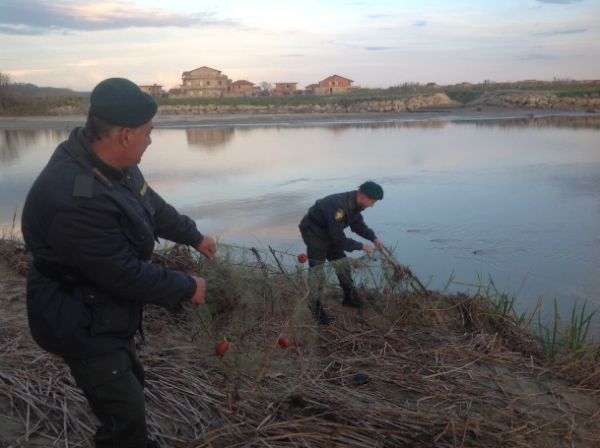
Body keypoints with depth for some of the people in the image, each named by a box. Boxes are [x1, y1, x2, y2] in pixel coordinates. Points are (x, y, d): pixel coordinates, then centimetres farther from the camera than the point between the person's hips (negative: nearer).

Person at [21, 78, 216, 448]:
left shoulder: (110, 161, -8)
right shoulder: (76, 199, -38)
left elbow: (151, 205, 11)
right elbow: (125, 274, -30)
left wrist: (194, 236, 20)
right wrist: (186, 288, -16)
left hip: (106, 312, 10)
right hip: (81, 325, -10)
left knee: (131, 381, 28)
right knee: (126, 414, 4)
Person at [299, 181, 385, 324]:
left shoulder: (354, 203, -8)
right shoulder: (338, 206, -36)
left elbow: (358, 224, 9)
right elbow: (339, 239, -32)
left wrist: (374, 238, -4)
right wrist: (361, 246, -21)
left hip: (328, 232, 9)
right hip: (313, 230, -9)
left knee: (342, 264, 12)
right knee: (317, 271, -10)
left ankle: (350, 297, 28)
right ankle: (316, 309, 0)